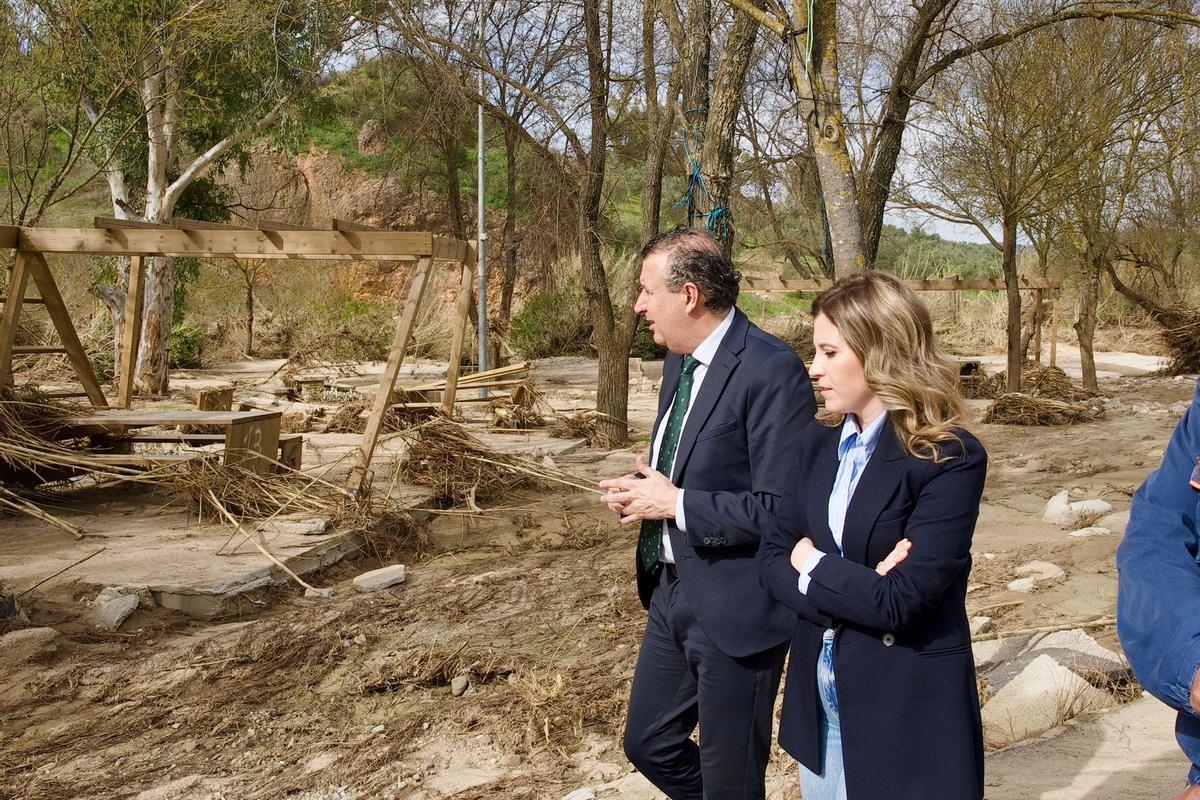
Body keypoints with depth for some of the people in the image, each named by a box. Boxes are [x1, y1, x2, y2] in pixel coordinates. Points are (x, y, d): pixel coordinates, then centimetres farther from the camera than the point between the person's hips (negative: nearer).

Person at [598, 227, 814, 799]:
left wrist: (675, 503, -19)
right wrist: (644, 489, -1)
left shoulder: (771, 371, -21)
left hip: (735, 607, -9)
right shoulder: (679, 361, 8)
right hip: (673, 592, 9)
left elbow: (781, 509, -25)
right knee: (647, 743, 20)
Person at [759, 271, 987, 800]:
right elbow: (772, 556, 1)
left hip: (907, 713, -6)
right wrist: (857, 590, -16)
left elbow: (901, 600, -24)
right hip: (818, 698, 6)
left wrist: (813, 565, -9)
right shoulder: (819, 443, 3)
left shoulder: (950, 459, -17)